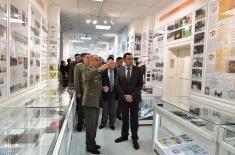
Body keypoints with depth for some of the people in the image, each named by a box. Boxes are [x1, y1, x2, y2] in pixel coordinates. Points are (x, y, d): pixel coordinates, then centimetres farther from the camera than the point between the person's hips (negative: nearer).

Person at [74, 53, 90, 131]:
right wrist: (78, 92, -11)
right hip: (81, 91, -3)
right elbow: (76, 80, -8)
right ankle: (80, 124, 26)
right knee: (81, 109, 8)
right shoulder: (78, 66, -5)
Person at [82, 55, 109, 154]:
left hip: (97, 102, 8)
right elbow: (88, 76, -32)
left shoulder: (97, 72, 17)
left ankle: (92, 143, 28)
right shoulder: (87, 69, -7)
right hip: (89, 102, -8)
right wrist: (99, 69, -43)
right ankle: (90, 146, 13)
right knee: (90, 125, -1)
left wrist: (104, 88, 10)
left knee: (94, 125, 15)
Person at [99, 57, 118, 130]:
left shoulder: (117, 71, -3)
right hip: (106, 93, -1)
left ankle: (112, 123, 29)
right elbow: (101, 82, -3)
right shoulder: (103, 72, -5)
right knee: (105, 110, 13)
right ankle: (103, 123, 31)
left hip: (114, 93, 1)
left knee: (113, 110, 12)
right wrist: (103, 87, -18)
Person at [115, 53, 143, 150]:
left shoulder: (138, 70, -3)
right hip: (123, 98, 2)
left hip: (134, 98, -1)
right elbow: (117, 84, 1)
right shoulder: (119, 70, 1)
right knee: (124, 118, 14)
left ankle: (135, 138, 20)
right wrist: (124, 95, -10)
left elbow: (140, 84, -6)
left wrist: (132, 95, -14)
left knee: (134, 119, 7)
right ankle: (124, 135, 30)